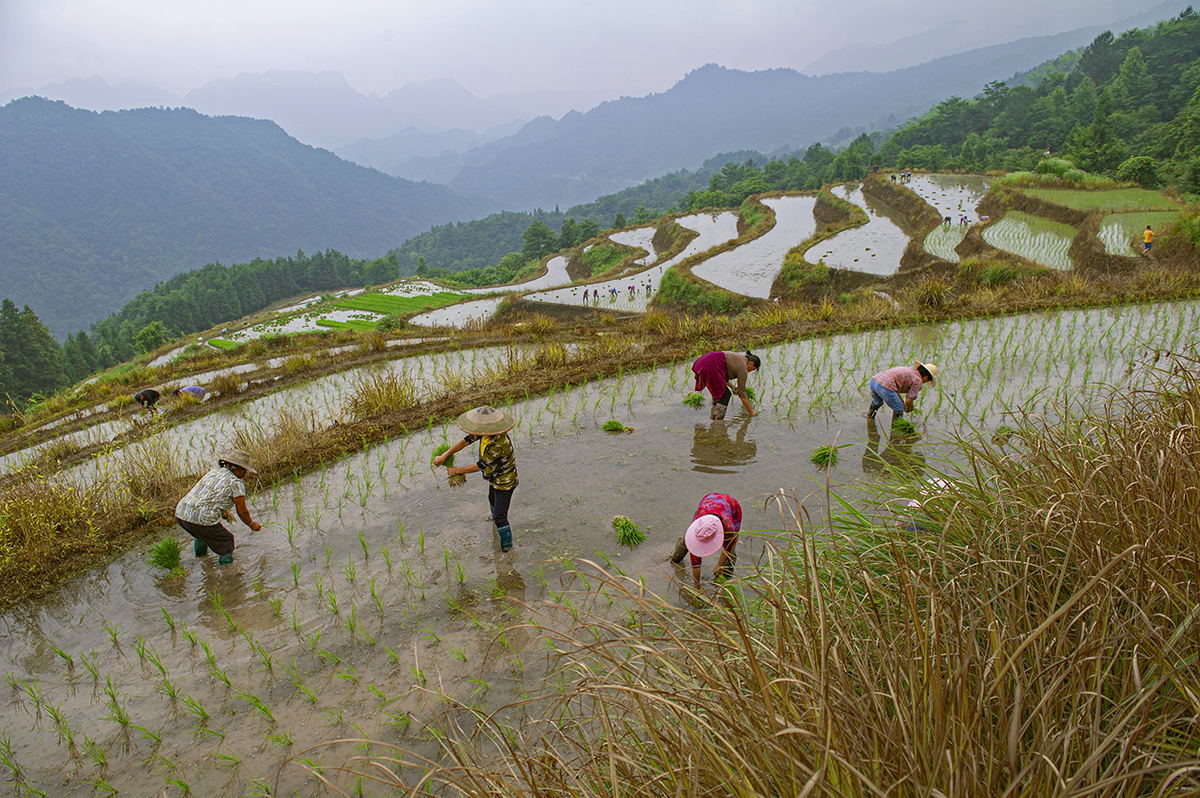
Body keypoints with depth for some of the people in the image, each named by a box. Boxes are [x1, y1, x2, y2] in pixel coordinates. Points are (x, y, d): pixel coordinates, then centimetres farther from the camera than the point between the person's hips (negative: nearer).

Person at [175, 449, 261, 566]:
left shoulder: (213, 473, 19)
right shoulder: (236, 483, -4)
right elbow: (242, 511, 2)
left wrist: (223, 513, 49)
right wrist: (252, 524, 22)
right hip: (202, 519, -8)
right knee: (226, 541, 13)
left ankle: (200, 552, 59)